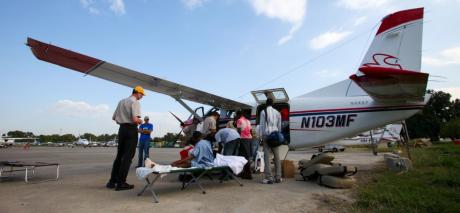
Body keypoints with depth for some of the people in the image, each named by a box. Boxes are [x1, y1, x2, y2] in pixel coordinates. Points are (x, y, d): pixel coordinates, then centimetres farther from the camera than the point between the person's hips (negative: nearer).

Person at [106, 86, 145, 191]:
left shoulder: (121, 101, 14)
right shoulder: (135, 102, -10)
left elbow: (113, 117, 17)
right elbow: (135, 119, -22)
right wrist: (140, 121, -2)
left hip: (122, 128, 8)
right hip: (131, 129, -7)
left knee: (119, 155, 15)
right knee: (128, 156, -2)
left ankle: (112, 181, 17)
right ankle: (121, 183, 0)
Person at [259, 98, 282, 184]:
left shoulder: (263, 112, 0)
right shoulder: (277, 113, 11)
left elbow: (262, 125, -2)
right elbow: (279, 126, 12)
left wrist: (262, 135, 4)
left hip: (267, 135, -4)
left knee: (266, 156, -3)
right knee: (277, 157, 7)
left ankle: (269, 178, -6)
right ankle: (278, 177, 11)